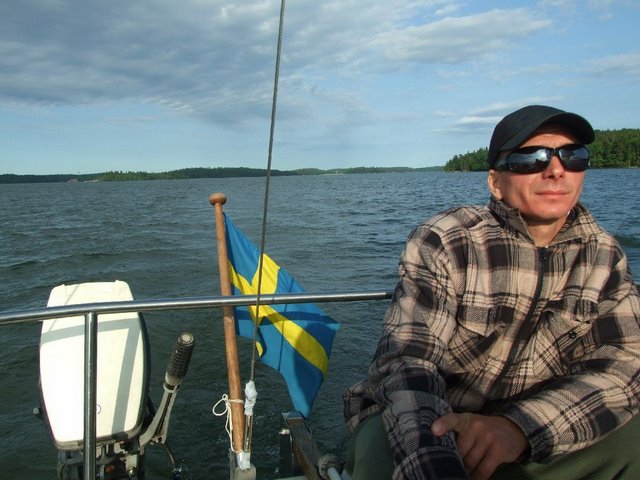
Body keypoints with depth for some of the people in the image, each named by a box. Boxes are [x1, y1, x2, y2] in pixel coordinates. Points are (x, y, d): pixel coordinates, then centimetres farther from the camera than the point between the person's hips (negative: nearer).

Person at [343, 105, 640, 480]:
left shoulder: (604, 256, -2)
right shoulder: (443, 243, -17)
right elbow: (407, 361, -26)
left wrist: (518, 427, -29)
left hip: (533, 443, 5)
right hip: (426, 427, -4)